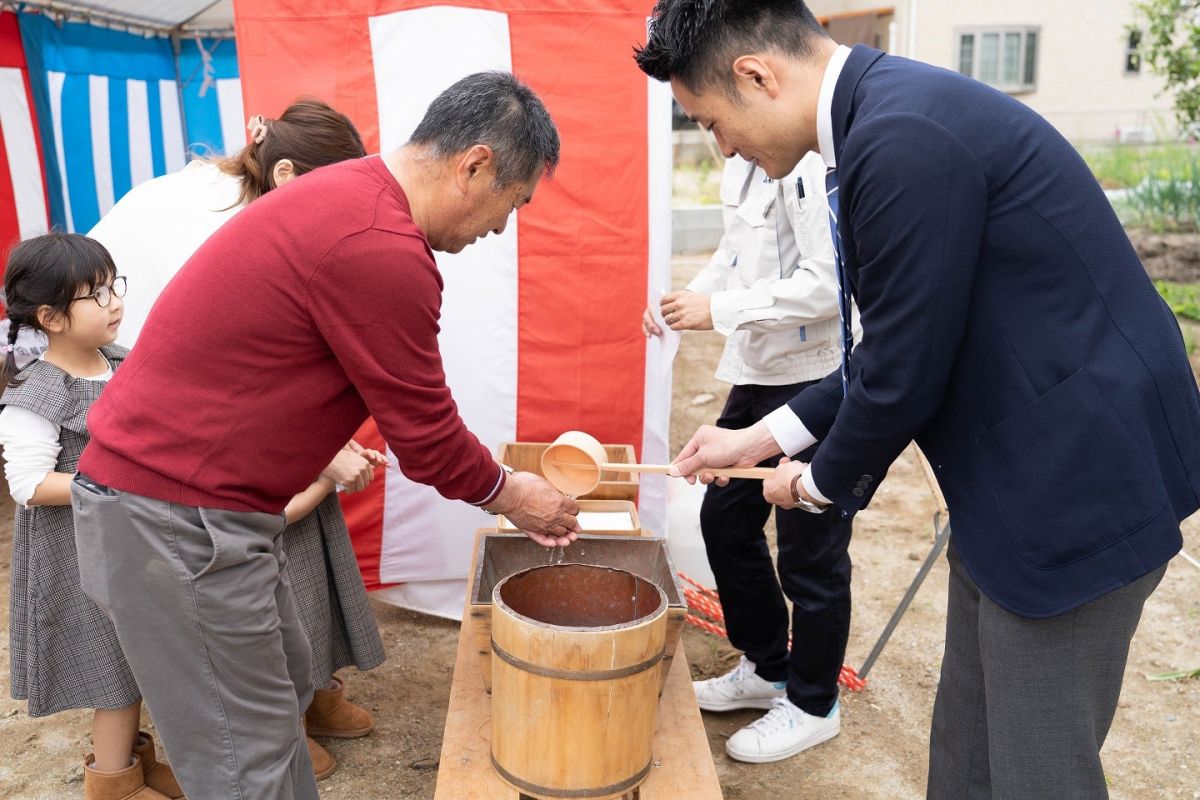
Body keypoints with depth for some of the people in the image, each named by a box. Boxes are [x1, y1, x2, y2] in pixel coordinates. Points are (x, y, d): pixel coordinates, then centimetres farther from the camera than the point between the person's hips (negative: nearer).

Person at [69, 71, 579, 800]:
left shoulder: (352, 195, 7)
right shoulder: (381, 248, -25)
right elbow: (425, 432, -14)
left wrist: (500, 485, 15)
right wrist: (508, 495, 4)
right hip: (176, 517, -10)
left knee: (285, 686, 22)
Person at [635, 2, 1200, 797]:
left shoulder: (905, 137, -24)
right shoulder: (890, 114, 7)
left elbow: (905, 369, -20)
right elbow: (895, 342, 12)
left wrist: (822, 480, -1)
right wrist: (768, 434, 12)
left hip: (1077, 480, -9)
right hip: (1024, 473, 9)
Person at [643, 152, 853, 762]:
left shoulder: (810, 161, -21)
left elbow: (829, 281, -25)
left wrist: (720, 309, -21)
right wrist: (692, 294, 1)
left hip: (814, 377, -10)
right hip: (757, 372, 10)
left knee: (809, 550, 4)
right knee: (724, 518, 17)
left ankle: (813, 705, 27)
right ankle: (766, 668, 38)